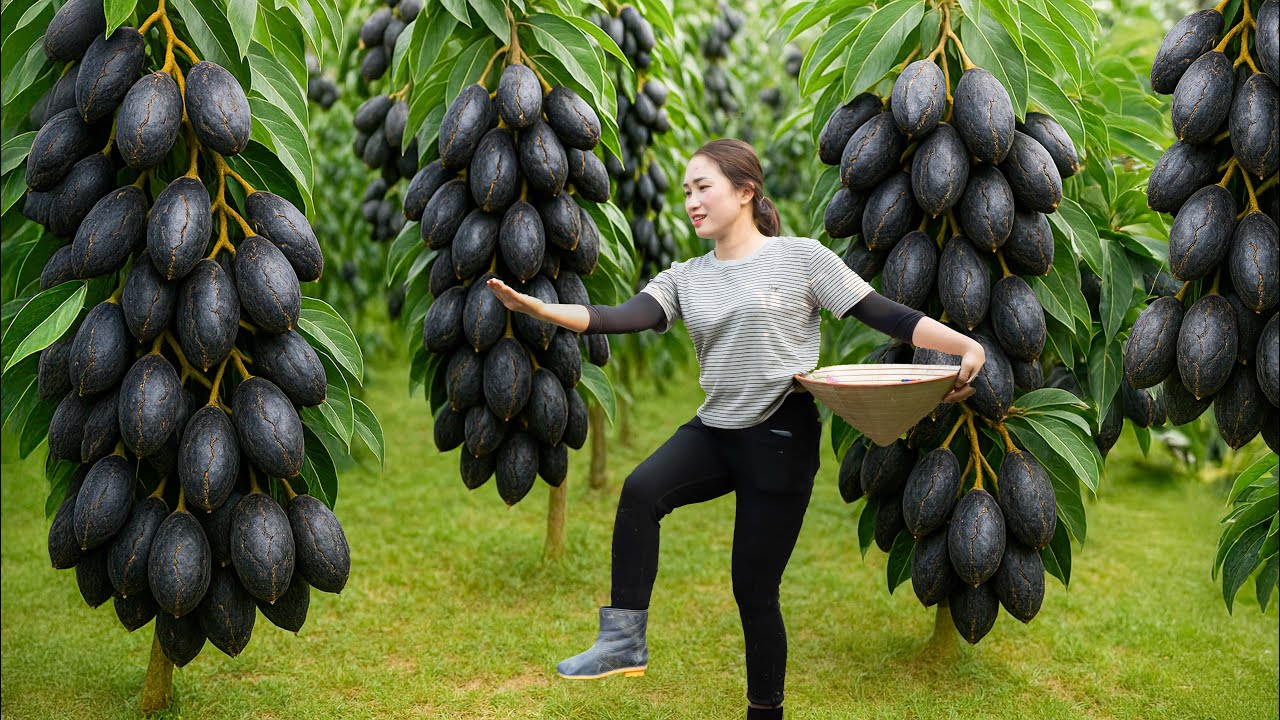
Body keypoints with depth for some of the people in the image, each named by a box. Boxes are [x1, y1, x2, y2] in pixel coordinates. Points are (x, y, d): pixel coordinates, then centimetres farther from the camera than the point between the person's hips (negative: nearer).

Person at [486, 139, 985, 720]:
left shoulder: (801, 258, -4)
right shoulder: (685, 279, 8)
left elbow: (886, 316, -5)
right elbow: (624, 317, -8)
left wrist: (967, 348, -17)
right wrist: (537, 308, -23)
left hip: (782, 438, -4)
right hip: (714, 431, 4)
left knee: (754, 589, 2)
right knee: (641, 490, -27)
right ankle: (624, 639, -20)